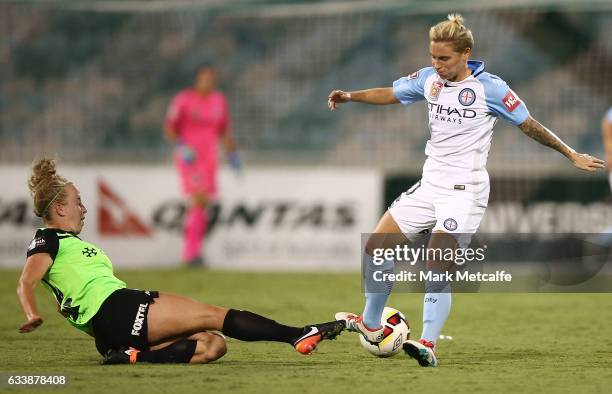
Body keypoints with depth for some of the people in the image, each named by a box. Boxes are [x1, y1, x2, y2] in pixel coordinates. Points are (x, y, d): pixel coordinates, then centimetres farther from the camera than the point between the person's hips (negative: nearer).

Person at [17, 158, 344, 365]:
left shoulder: (70, 242, 30)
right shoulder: (47, 241, 2)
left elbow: (65, 304, 35)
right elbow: (25, 284, -15)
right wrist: (32, 317, -35)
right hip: (114, 308, -10)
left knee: (212, 345, -5)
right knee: (213, 315, -12)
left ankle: (135, 356, -25)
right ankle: (298, 335, -18)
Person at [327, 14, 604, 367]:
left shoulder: (490, 88, -11)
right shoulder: (429, 79, 5)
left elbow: (530, 125, -3)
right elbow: (390, 94, 19)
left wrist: (572, 155, 0)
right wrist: (351, 96, 3)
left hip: (464, 192, -7)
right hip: (429, 187, 7)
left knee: (437, 270, -20)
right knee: (376, 248, 6)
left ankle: (428, 346, -16)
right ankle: (370, 326, 20)